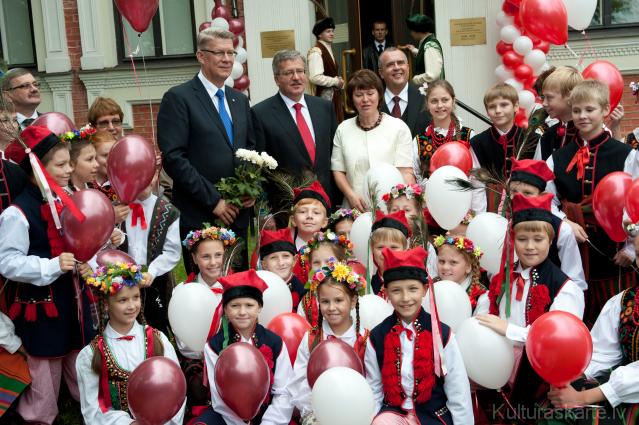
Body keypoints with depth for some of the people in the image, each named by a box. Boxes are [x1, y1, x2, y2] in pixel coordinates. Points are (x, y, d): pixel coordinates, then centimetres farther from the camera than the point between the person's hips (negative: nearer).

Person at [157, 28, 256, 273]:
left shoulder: (240, 100, 16)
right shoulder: (178, 98, -6)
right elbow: (173, 158, -14)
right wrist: (213, 200, -15)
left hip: (237, 214, 6)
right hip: (199, 218, -6)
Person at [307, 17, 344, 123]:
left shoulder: (328, 49, 15)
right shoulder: (316, 52, -15)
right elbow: (315, 77, -25)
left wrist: (339, 82, 5)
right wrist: (336, 81, -14)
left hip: (333, 95, 9)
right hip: (323, 96, -9)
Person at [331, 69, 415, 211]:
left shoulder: (398, 127, 1)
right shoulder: (343, 129, 10)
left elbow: (406, 172, -5)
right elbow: (338, 170, 11)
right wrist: (351, 195, -6)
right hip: (355, 208, 2)